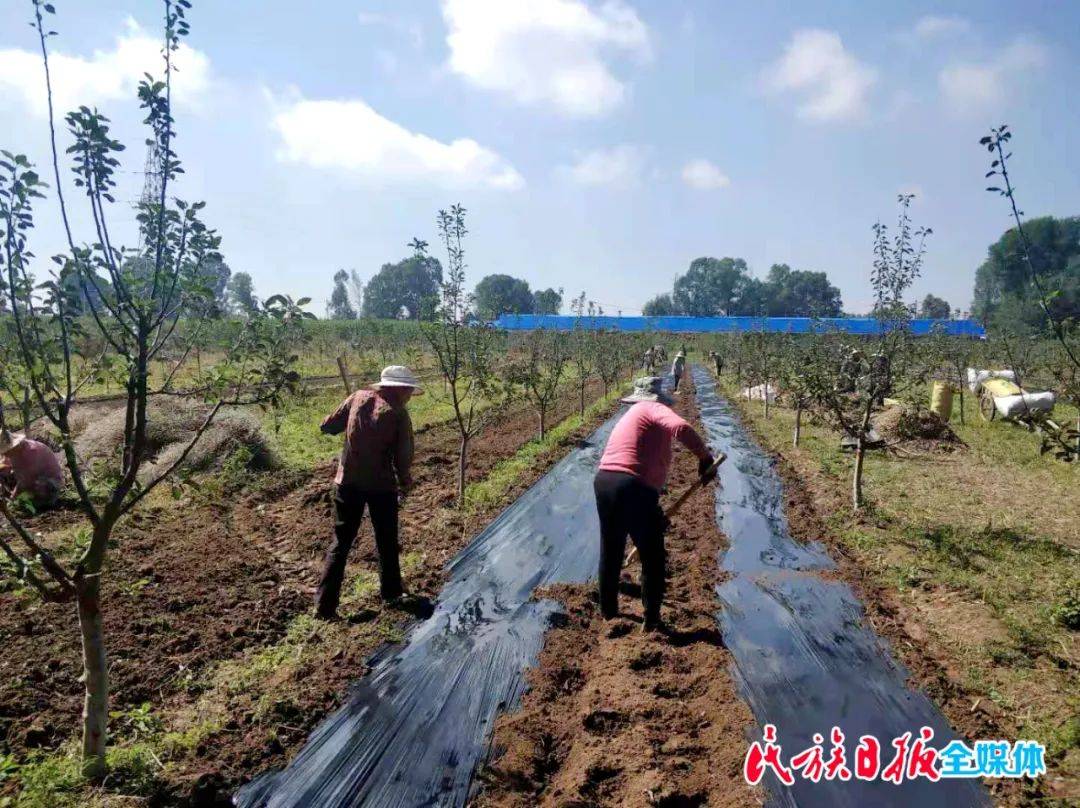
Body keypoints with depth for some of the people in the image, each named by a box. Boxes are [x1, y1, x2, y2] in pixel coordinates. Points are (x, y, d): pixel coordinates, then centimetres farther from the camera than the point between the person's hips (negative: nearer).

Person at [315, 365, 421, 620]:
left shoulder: (358, 398, 0)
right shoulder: (398, 413, -10)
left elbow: (327, 427, 5)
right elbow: (403, 456, -10)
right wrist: (405, 482, 9)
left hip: (348, 482, 3)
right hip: (381, 485, -3)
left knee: (340, 542, 9)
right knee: (387, 542, 16)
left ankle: (325, 605, 5)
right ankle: (391, 594, 30)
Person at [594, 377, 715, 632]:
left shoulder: (629, 417, 27)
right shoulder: (652, 409, 1)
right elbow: (681, 429, -23)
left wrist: (654, 513, 37)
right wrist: (705, 456, -8)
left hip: (604, 481, 8)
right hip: (633, 488, -8)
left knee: (610, 551, 26)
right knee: (653, 559, 11)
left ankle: (608, 609, 40)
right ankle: (652, 620, 21)